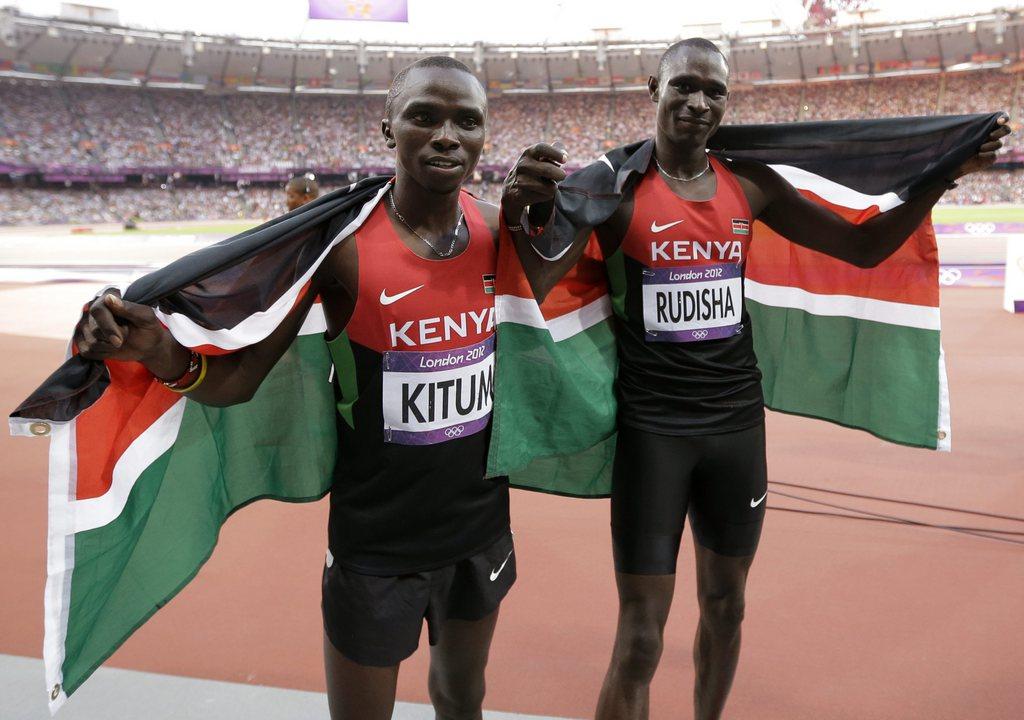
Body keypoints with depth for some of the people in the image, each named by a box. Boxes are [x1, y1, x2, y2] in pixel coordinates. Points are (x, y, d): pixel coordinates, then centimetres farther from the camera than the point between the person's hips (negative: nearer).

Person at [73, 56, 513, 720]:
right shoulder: (339, 240, -18)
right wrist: (161, 353, -36)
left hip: (482, 526, 4)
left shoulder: (498, 229, -6)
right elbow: (237, 379, -15)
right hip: (377, 542, -4)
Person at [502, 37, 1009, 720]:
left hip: (738, 423, 5)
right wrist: (530, 212, -36)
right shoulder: (615, 185, -8)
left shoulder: (752, 184, 4)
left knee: (726, 606, 20)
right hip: (651, 427, -4)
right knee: (641, 638, 0)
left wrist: (944, 176, 0)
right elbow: (535, 285, -17)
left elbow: (864, 246, 11)